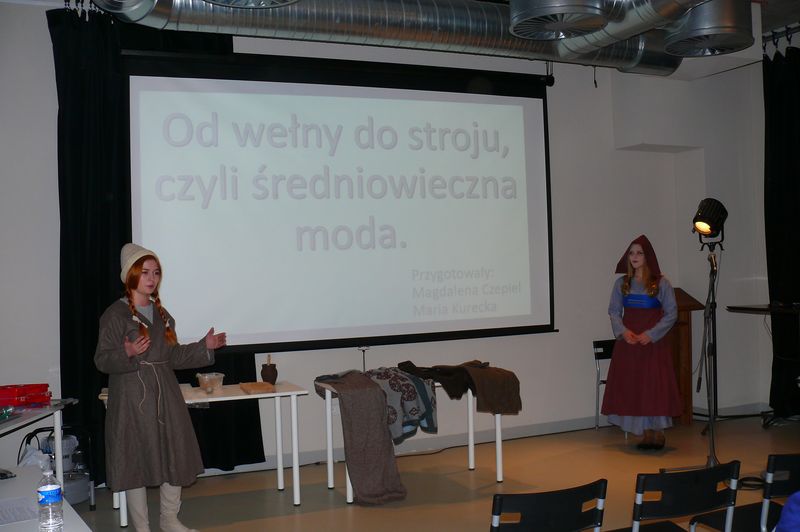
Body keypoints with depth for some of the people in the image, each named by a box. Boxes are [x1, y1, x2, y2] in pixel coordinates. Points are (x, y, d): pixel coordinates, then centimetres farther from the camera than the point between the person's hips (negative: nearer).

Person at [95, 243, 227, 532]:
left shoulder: (161, 314, 13)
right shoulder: (115, 314, -7)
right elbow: (102, 360, -11)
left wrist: (204, 346, 7)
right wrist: (128, 353, -29)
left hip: (166, 396, 6)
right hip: (132, 399, -6)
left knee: (175, 458, 9)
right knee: (136, 463, 1)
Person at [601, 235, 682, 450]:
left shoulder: (661, 283, -3)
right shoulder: (621, 283, 6)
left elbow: (671, 313, -4)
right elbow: (614, 311, 7)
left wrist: (651, 334, -14)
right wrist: (622, 331, -11)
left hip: (653, 343, -3)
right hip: (628, 343, 3)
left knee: (655, 385, -3)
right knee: (631, 386, 2)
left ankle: (658, 431, 10)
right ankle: (646, 432, 12)